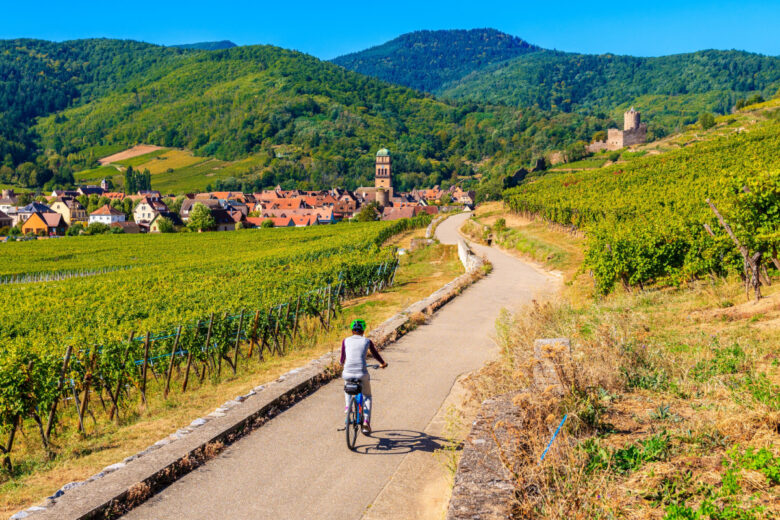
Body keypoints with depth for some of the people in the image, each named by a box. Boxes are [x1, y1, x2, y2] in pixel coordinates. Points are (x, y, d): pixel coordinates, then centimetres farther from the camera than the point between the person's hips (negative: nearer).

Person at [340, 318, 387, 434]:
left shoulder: (346, 341, 9)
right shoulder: (367, 341, 7)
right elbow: (375, 354, 23)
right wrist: (383, 363, 43)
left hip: (348, 372, 2)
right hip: (362, 373, -1)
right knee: (367, 396, 22)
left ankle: (347, 406, 15)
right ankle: (366, 423, 9)